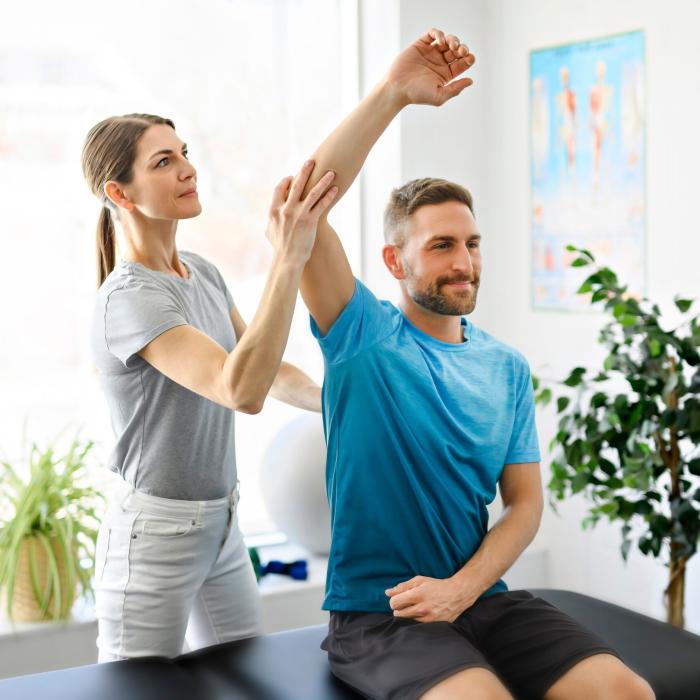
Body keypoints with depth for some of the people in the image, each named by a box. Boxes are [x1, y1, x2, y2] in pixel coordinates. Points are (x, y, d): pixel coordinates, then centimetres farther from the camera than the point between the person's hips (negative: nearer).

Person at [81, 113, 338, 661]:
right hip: (155, 535, -8)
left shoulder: (202, 272, 5)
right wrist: (289, 258, -41)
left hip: (223, 525, 8)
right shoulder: (129, 298, -22)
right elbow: (242, 390, -36)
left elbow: (267, 369, 18)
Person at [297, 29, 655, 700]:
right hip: (376, 613, -4)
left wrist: (461, 589, -12)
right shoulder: (362, 334, -3)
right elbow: (307, 207, -17)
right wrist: (393, 92, -21)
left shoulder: (506, 368, 9)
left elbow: (525, 502, 5)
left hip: (482, 599, 5)